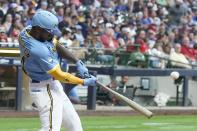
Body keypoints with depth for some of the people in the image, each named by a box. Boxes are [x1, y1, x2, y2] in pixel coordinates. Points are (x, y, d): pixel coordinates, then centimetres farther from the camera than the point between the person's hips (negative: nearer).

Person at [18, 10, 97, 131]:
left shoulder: (29, 30, -6)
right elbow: (59, 75, -24)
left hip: (54, 86, 10)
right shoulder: (38, 50, -32)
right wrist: (84, 82, -14)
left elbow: (56, 46, 4)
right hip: (46, 90, -10)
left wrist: (77, 62, -7)